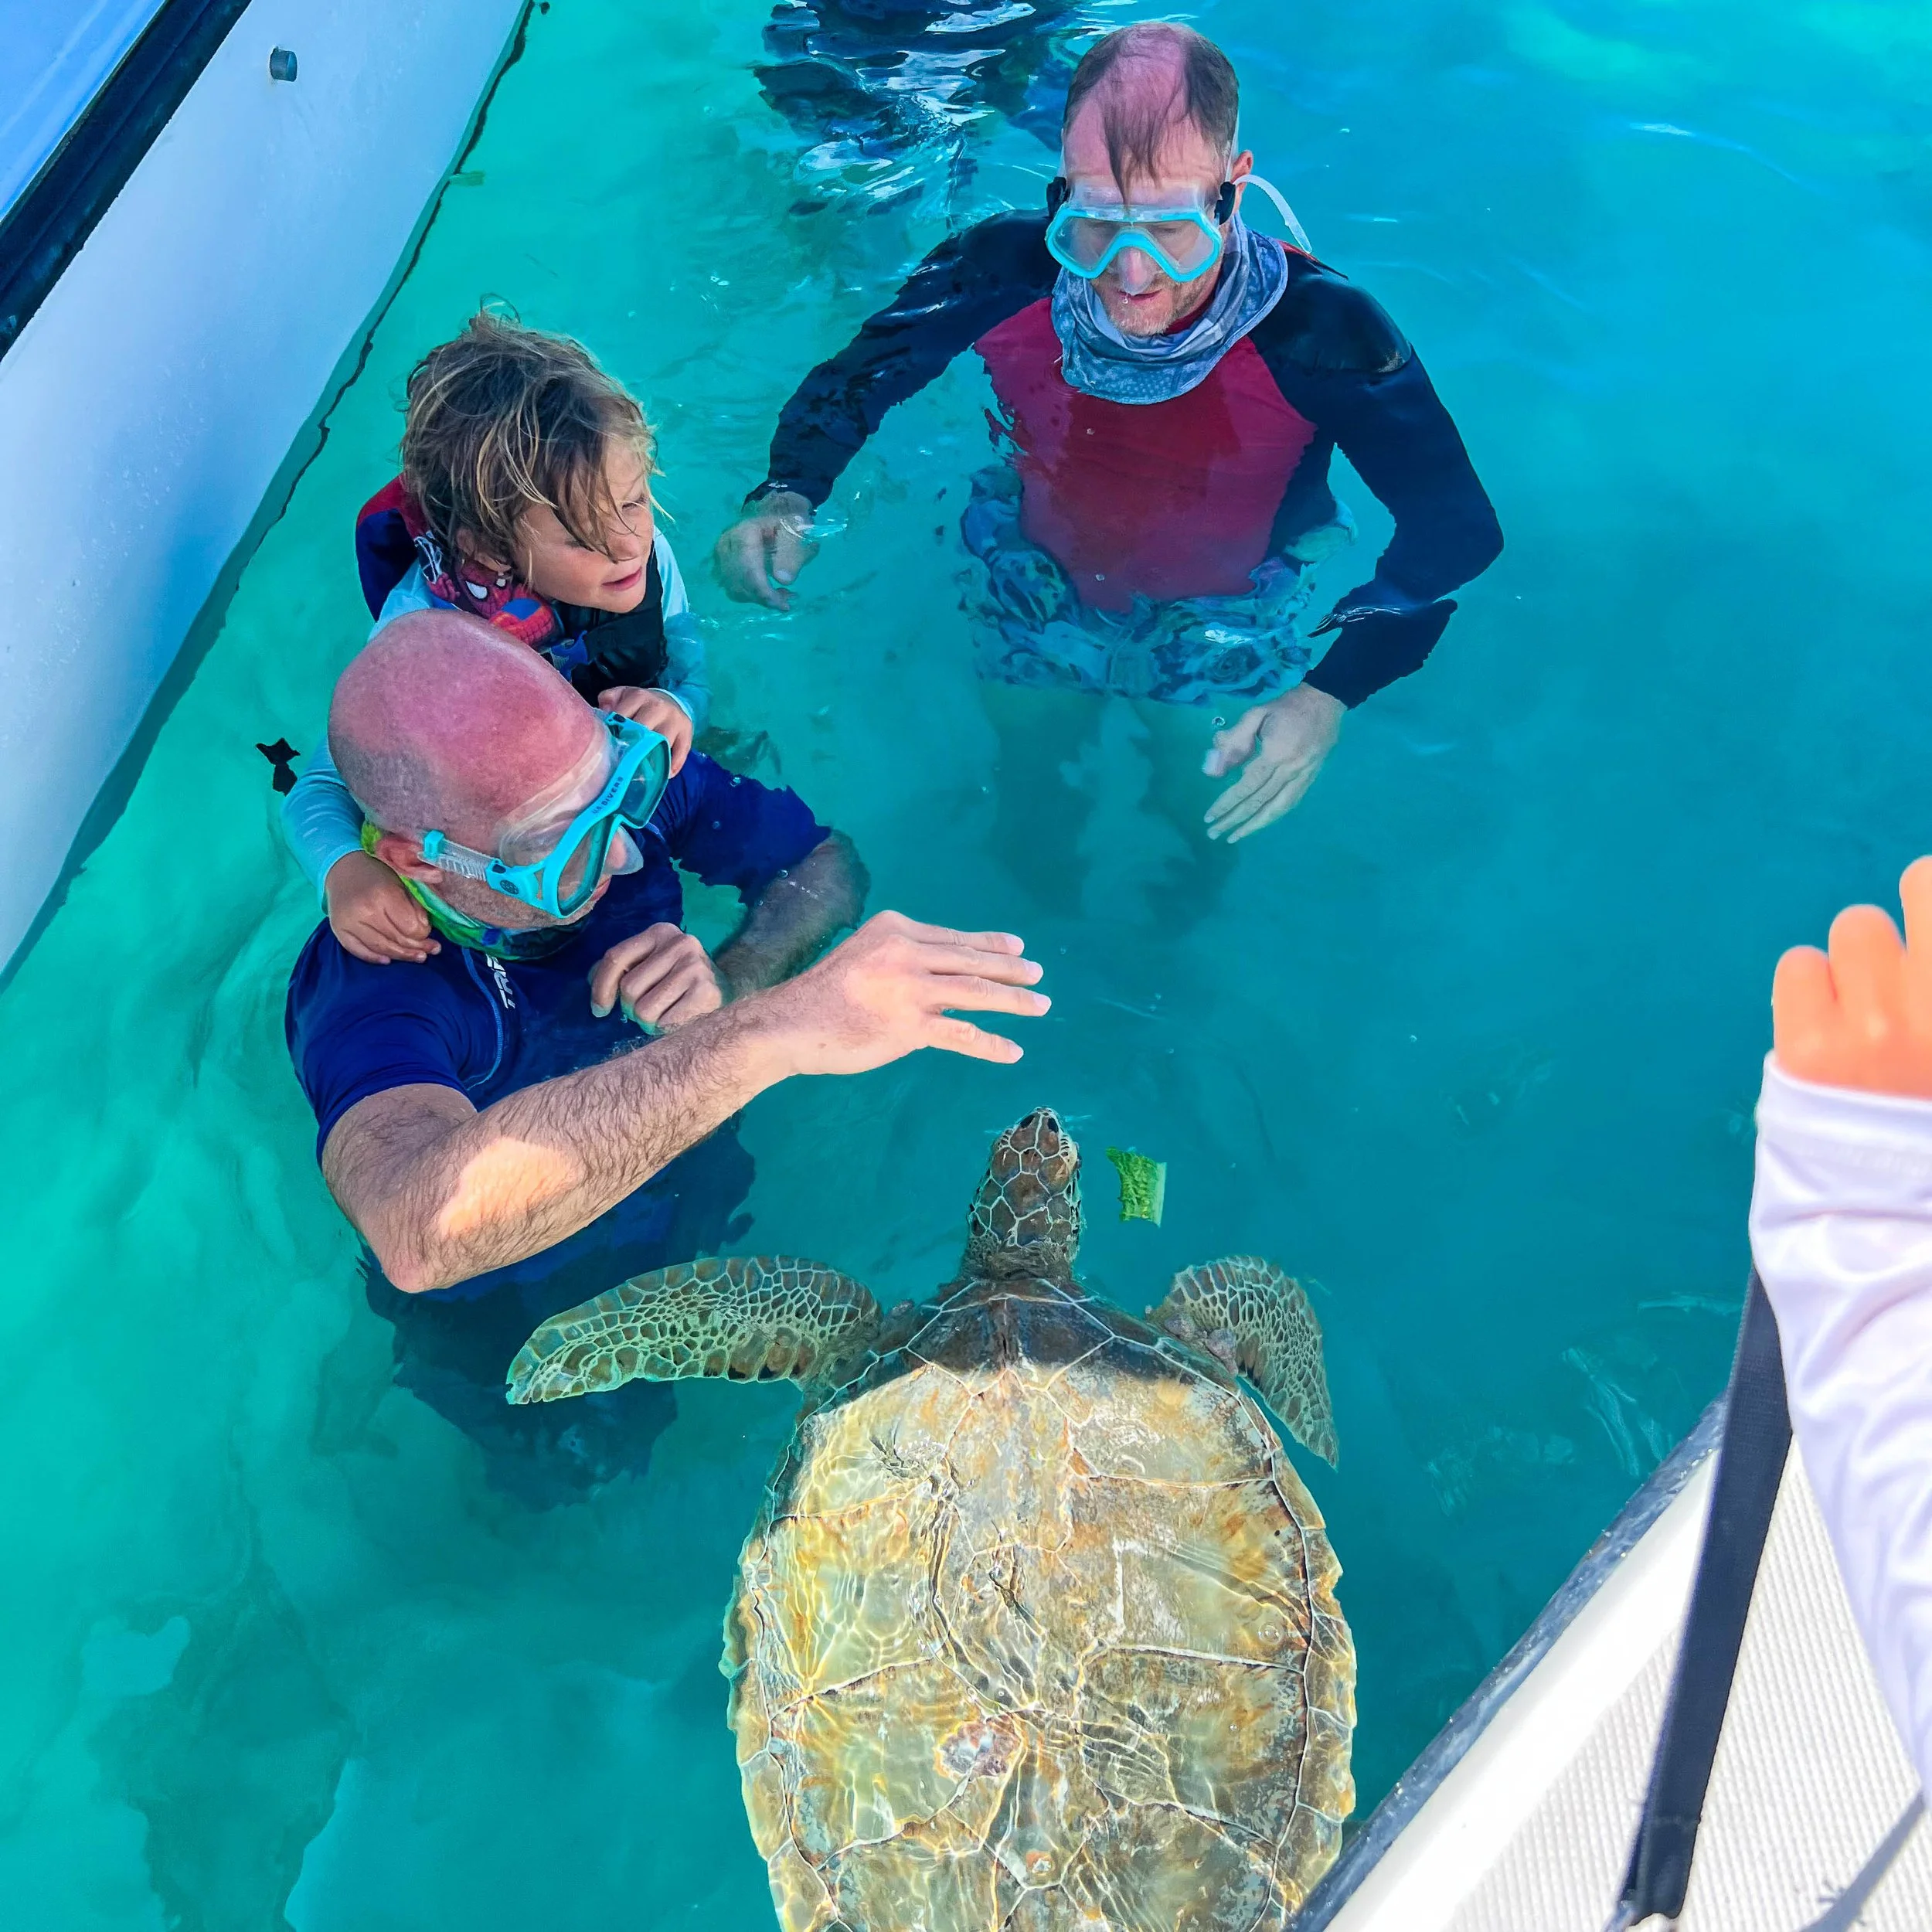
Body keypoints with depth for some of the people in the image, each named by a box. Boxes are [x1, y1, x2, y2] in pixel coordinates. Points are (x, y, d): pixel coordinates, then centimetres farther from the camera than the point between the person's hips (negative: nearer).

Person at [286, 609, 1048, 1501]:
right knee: (572, 1480, 24)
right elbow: (422, 1229, -68)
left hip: (687, 1195, 4)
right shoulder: (370, 996, -45)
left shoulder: (607, 769, -29)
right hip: (513, 1311, -4)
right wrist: (767, 1029, -73)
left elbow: (827, 864, -14)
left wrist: (736, 979, -38)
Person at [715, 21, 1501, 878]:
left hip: (1225, 610, -1)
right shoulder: (1003, 272, -30)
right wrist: (784, 499, -34)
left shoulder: (1318, 330, -36)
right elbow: (855, 375, -12)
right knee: (1023, 744, 24)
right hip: (1041, 575, 2)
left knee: (1200, 793, 20)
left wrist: (1330, 693, -46)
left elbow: (1454, 526, -31)